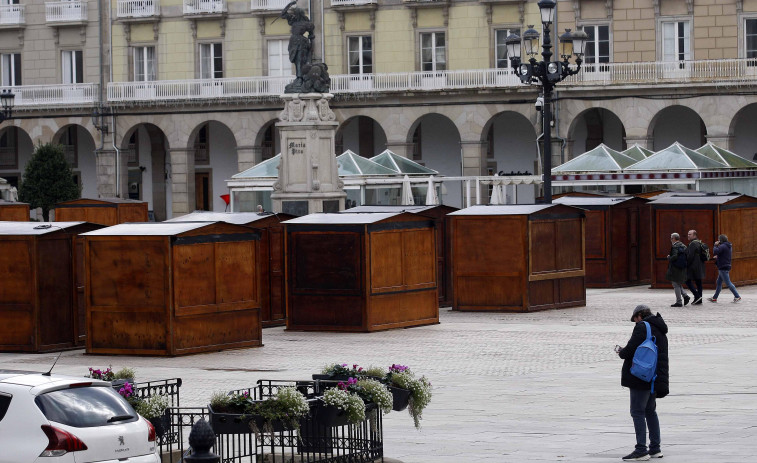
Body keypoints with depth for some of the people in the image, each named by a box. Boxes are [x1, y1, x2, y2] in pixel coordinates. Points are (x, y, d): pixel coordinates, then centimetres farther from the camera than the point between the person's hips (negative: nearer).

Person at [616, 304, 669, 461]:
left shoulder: (642, 327, -11)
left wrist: (621, 352, 5)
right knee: (650, 411, 18)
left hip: (641, 379, -9)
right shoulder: (661, 331, 18)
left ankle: (641, 450, -8)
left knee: (637, 412, -6)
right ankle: (655, 448, 20)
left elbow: (630, 350, -18)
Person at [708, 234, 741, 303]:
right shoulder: (729, 246, 13)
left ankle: (737, 297, -6)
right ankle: (714, 298, 21)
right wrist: (718, 257, 14)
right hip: (726, 267, 10)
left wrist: (715, 245, -10)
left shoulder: (723, 246, -18)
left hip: (723, 268, -10)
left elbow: (715, 252, -26)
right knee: (718, 283, 16)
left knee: (728, 283, -7)